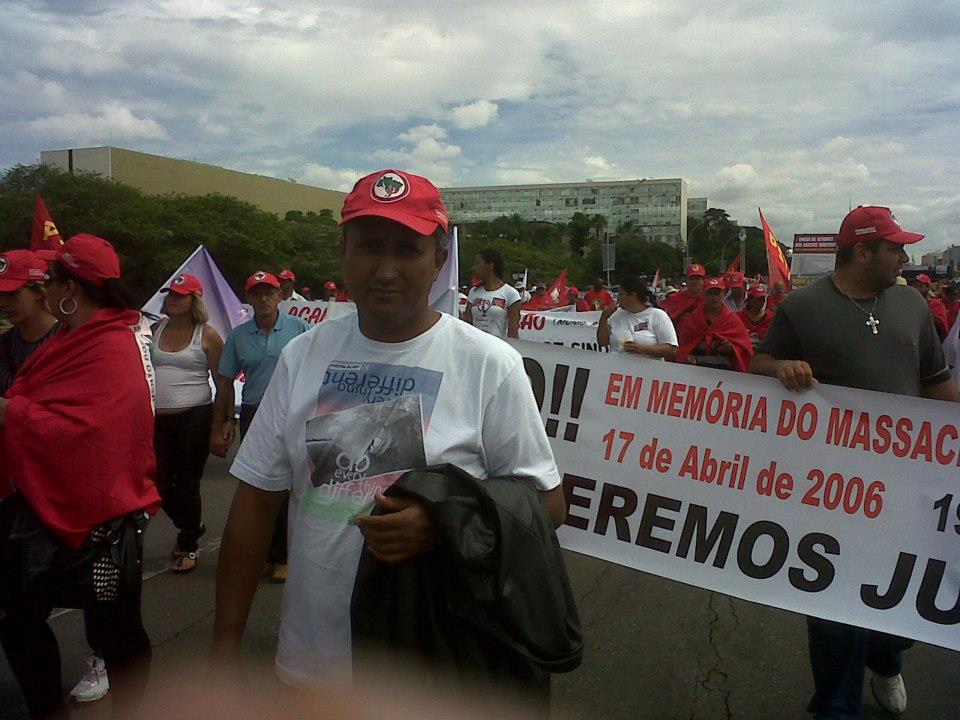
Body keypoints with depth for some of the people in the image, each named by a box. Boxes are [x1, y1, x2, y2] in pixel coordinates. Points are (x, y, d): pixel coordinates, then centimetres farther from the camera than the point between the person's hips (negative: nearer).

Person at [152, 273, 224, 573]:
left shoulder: (207, 334, -4)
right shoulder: (157, 330, 11)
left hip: (194, 417, -5)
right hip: (158, 418, 5)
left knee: (187, 483, 1)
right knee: (160, 481, 8)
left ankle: (187, 546, 20)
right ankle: (191, 527, 35)